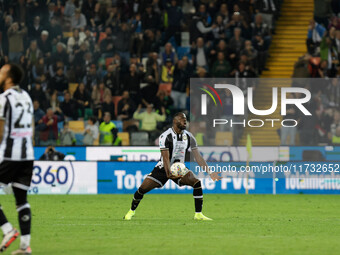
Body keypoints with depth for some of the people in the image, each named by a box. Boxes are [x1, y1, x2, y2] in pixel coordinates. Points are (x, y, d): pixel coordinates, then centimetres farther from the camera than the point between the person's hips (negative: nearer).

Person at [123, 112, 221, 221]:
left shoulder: (189, 137, -3)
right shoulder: (165, 136, -17)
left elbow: (198, 157, -1)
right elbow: (166, 157, -24)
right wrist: (168, 173, -38)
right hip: (163, 168, -3)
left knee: (196, 182, -22)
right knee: (143, 188, -10)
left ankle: (198, 214, -16)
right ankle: (131, 211, 17)